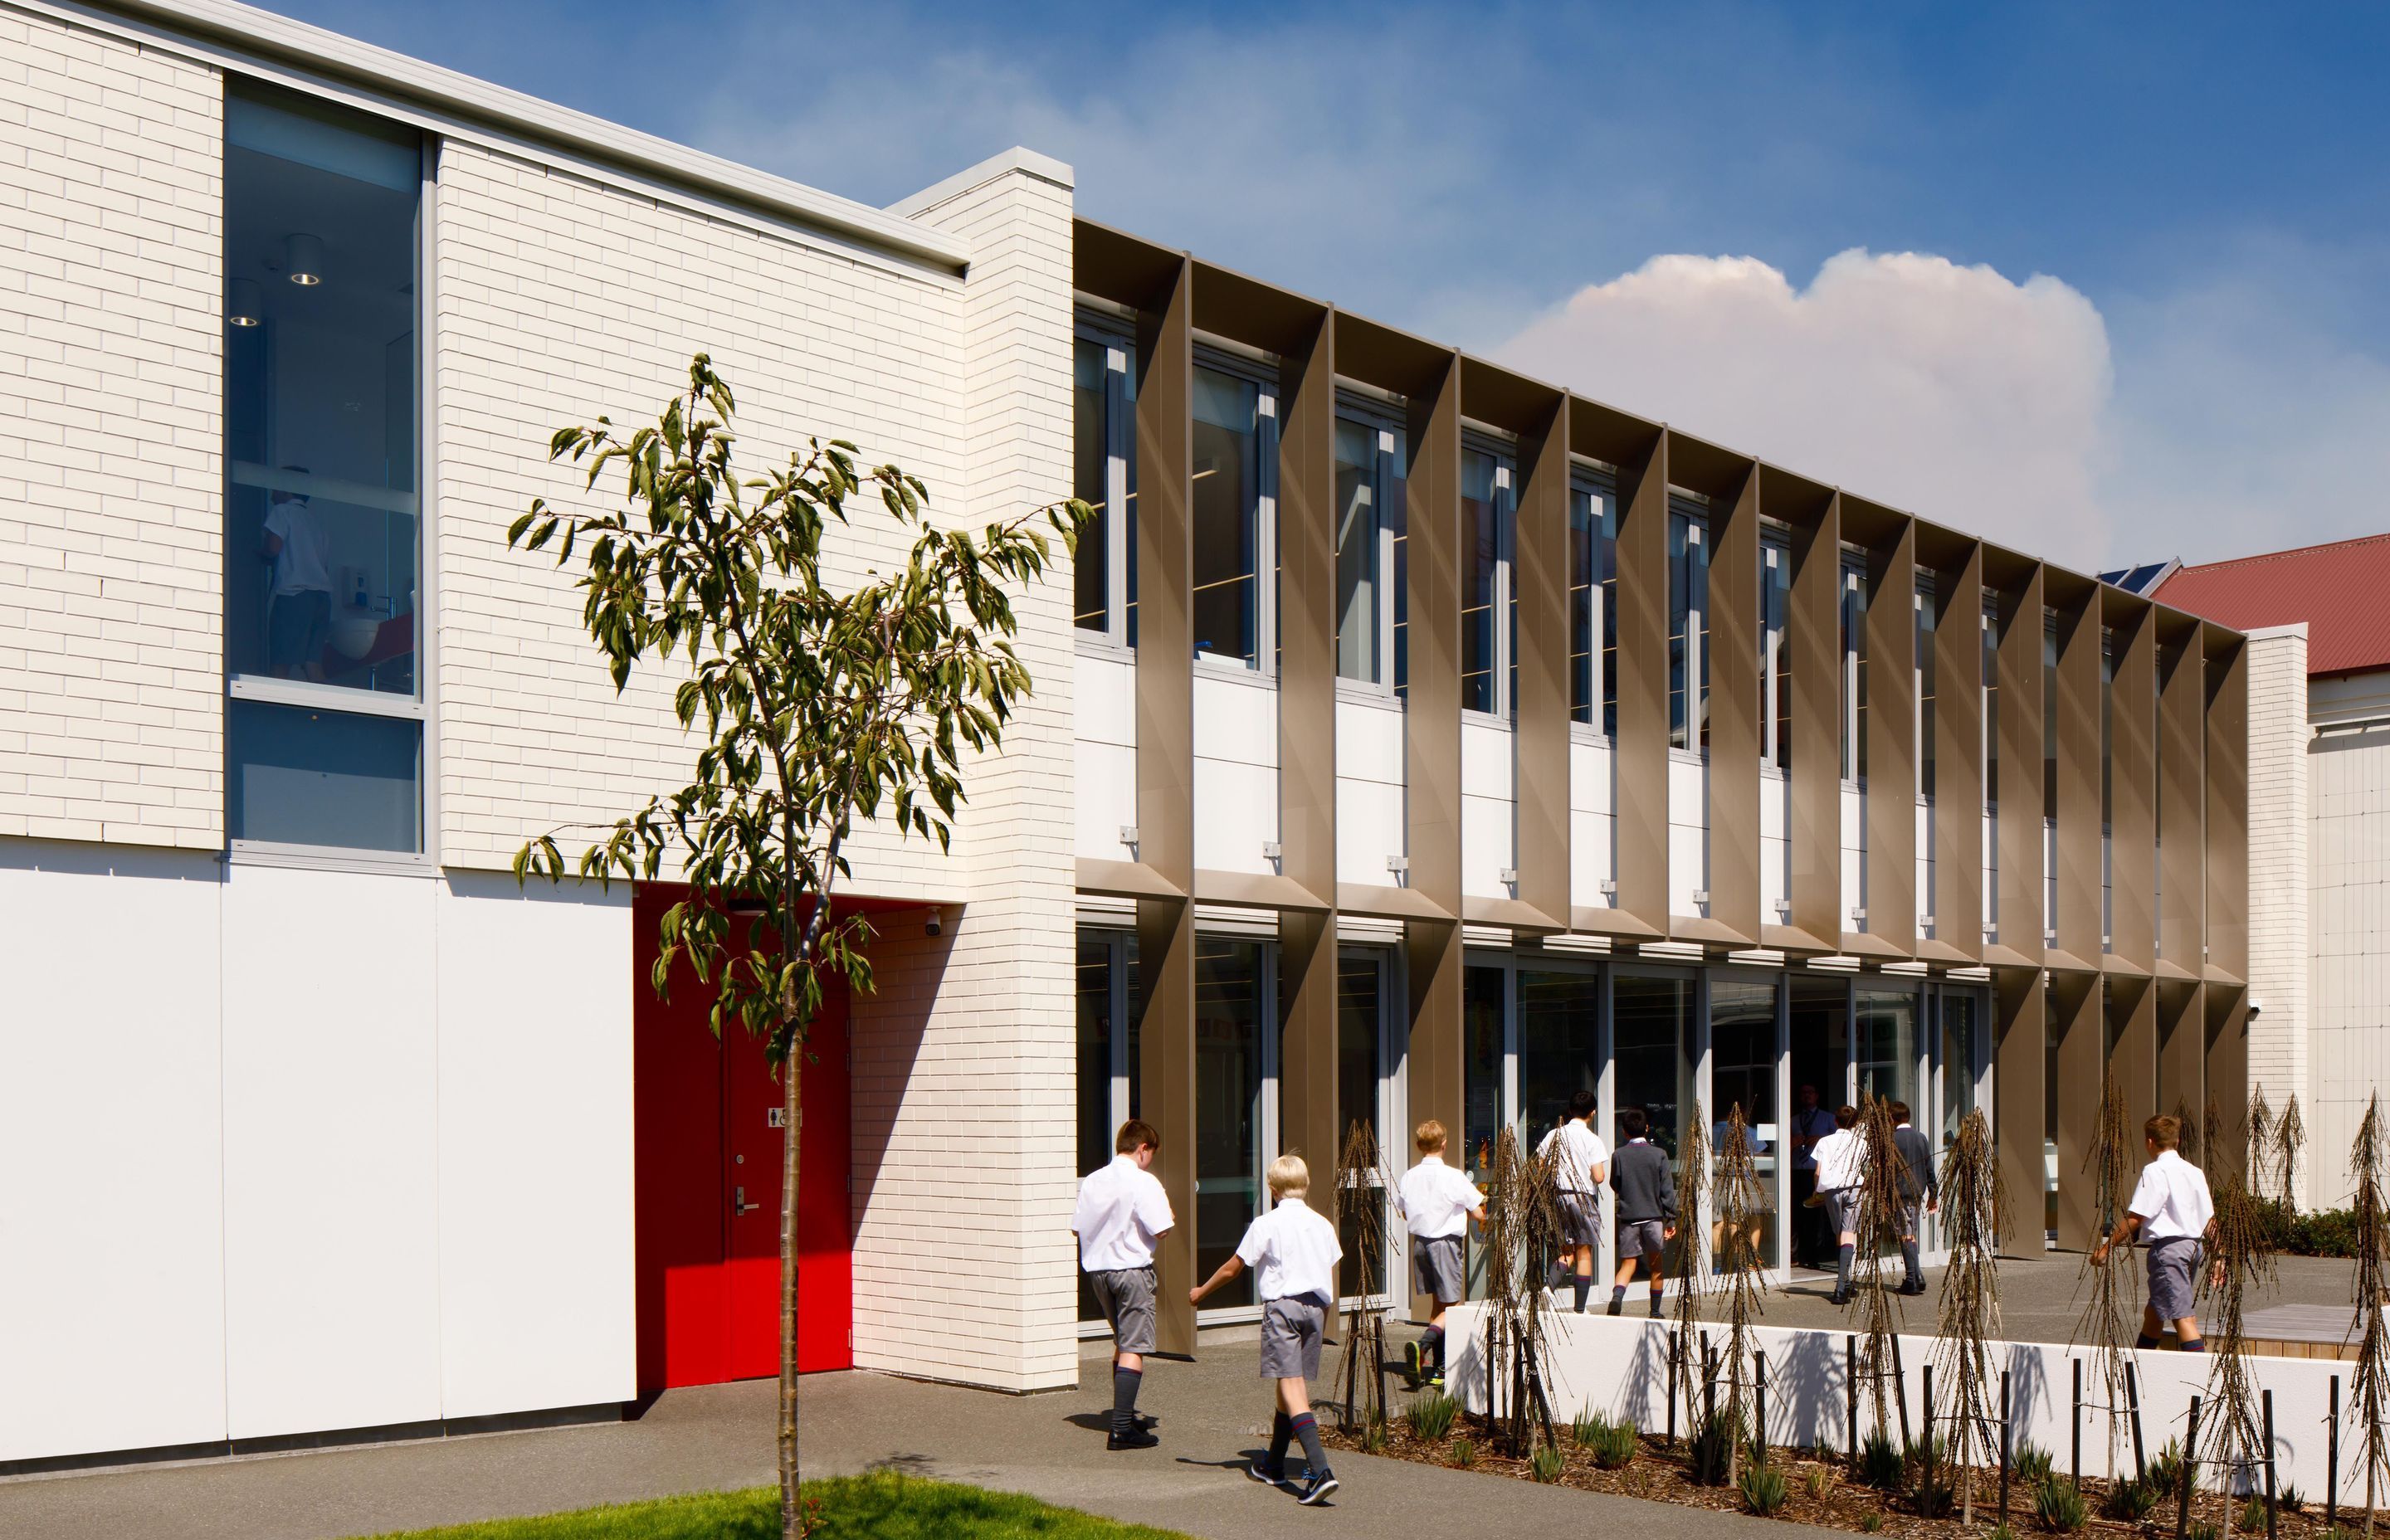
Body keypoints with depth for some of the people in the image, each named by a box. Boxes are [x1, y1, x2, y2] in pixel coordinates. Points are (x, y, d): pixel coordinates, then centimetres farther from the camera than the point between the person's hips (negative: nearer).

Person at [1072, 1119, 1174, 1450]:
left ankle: (1125, 1416, 32)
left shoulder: (1092, 1181, 7)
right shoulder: (1144, 1182, -12)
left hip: (1097, 1270, 7)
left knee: (1122, 1342, 22)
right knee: (1134, 1348, -5)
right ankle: (1122, 1429, -11)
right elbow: (1161, 1230, -16)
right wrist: (1169, 1214, 5)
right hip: (1132, 1269, -7)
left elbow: (1076, 1228, 9)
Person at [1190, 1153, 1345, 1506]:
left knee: (1291, 1385, -12)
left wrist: (1201, 1291, 18)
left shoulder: (1266, 1224, -5)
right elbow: (1331, 1279, 13)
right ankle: (1274, 1466, 31)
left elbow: (1232, 1267, 3)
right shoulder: (1323, 1225, 9)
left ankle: (1320, 1471, -27)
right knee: (1296, 1383, 17)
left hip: (1282, 1305, -6)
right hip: (1315, 1306, 6)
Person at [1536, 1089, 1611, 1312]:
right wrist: (1603, 1170, 7)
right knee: (1584, 1253, 6)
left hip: (1559, 1196, 4)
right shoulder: (1592, 1139, -9)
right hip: (1584, 1198, -4)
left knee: (1569, 1250, 16)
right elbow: (1599, 1177, -15)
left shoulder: (1554, 1135, 3)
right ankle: (1580, 1309, 7)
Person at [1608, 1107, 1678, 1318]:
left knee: (1627, 1264, 3)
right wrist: (1671, 1219, 0)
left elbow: (1614, 1184, 7)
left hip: (1628, 1216, 0)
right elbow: (1667, 1189, -4)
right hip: (1654, 1215, 0)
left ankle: (1617, 1296, -24)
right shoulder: (1659, 1154, -4)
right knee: (1657, 1265, 13)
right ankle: (1655, 1312, 17)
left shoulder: (1620, 1155, -3)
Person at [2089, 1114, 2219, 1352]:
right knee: (2154, 1311, 22)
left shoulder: (2155, 1171, -12)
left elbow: (2135, 1218, -16)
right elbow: (2209, 1219, 12)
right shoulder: (2195, 1172, 11)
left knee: (2182, 1316, -10)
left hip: (2168, 1246, -9)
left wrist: (2106, 1246, -9)